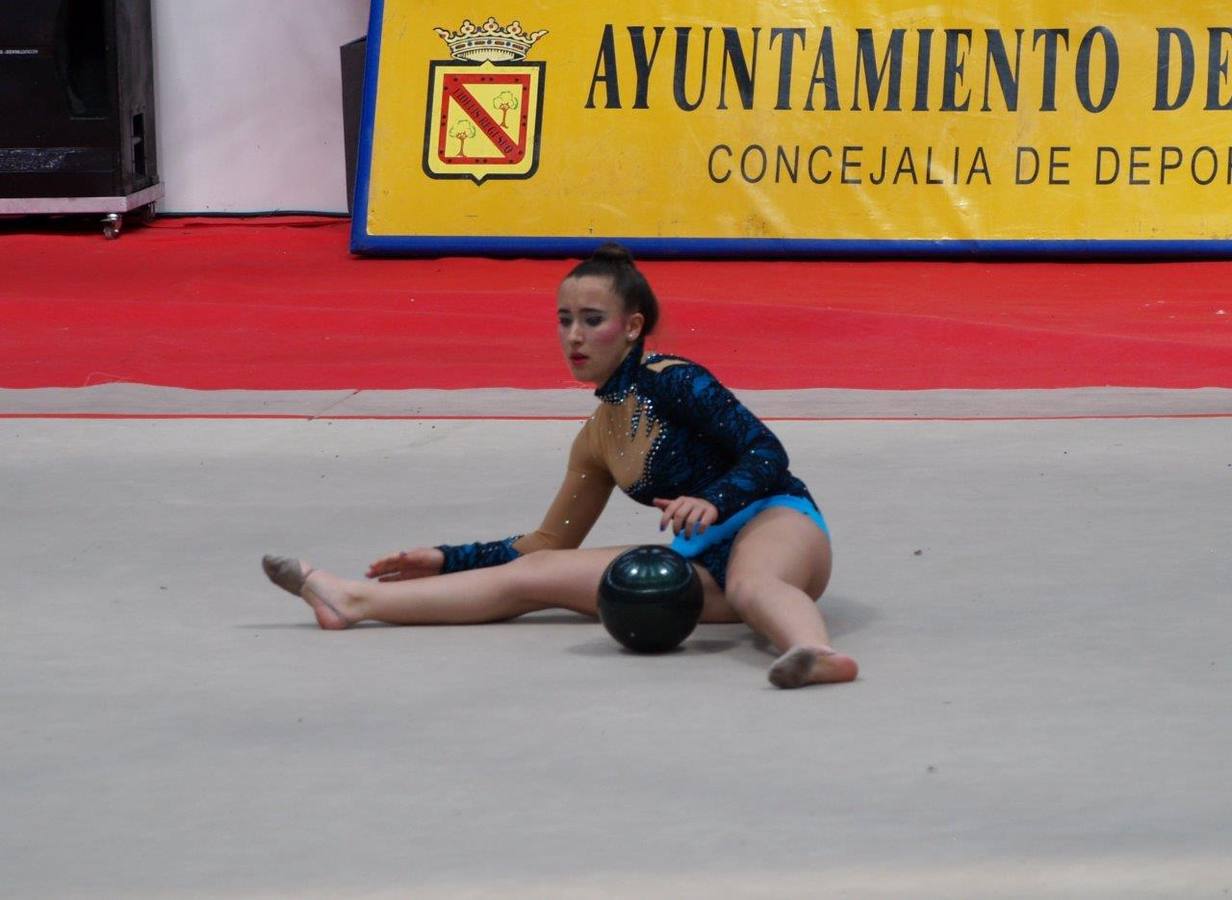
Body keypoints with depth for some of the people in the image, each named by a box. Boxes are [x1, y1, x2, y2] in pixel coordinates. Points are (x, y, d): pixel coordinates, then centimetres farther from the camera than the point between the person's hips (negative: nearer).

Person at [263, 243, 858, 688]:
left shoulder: (670, 381, -7)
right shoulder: (599, 438, 18)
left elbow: (767, 455, -14)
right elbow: (549, 544, 29)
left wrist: (713, 502, -31)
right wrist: (444, 560, 24)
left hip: (772, 520, -7)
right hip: (708, 562, 7)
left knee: (750, 583, -45)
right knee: (532, 574, 2)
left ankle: (813, 651, -79)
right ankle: (351, 601, 2)